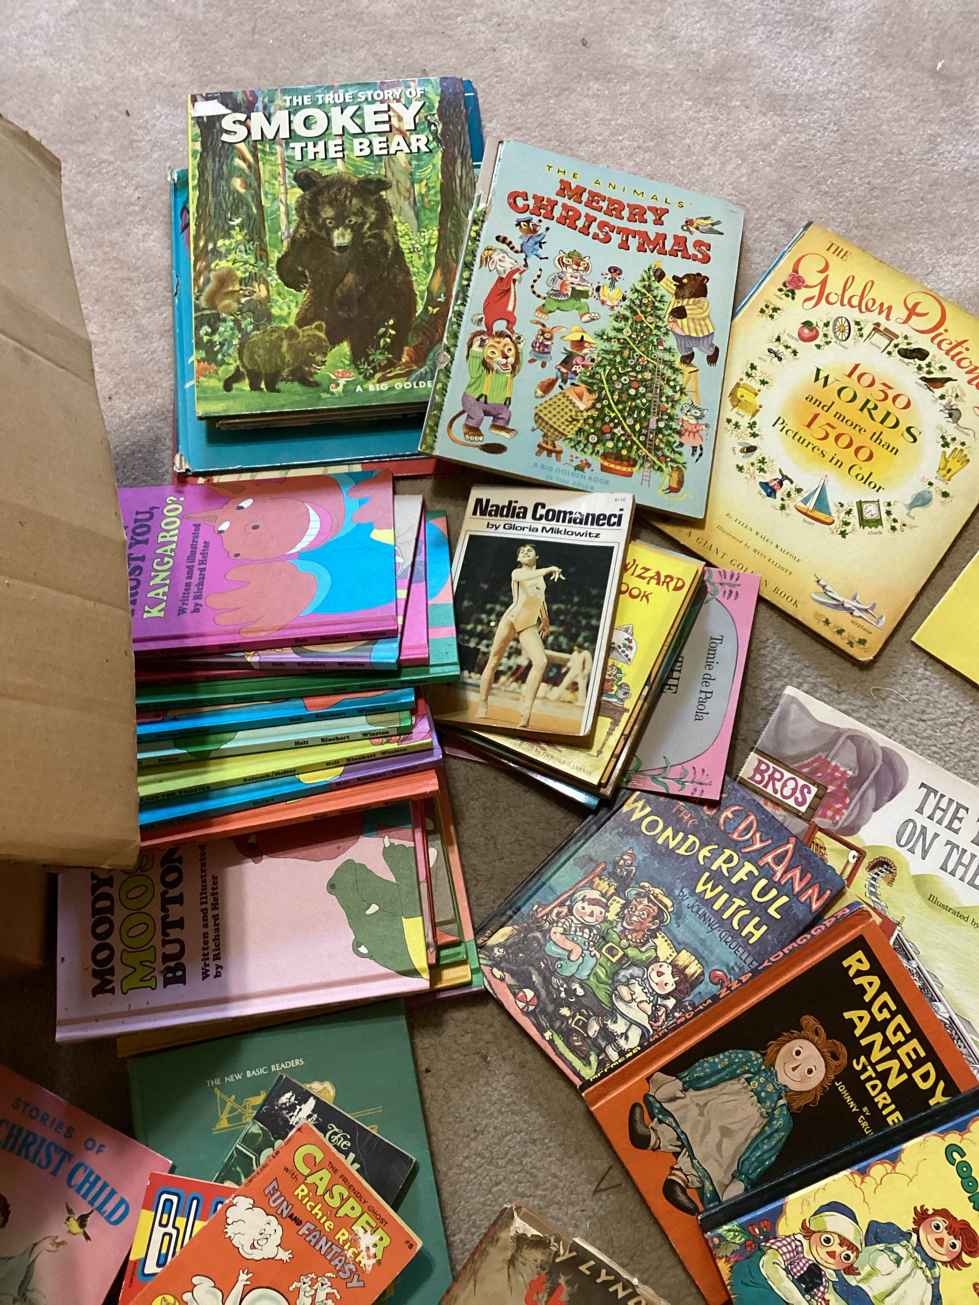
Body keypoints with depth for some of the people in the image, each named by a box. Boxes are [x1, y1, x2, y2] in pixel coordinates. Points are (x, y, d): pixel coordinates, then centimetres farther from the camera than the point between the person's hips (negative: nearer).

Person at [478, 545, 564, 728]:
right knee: (493, 661, -2)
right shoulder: (516, 572, 4)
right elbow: (522, 577, -22)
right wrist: (549, 569, -31)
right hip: (510, 619, -3)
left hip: (529, 627, 3)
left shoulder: (541, 577, 19)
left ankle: (526, 711, -22)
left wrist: (545, 620, 42)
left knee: (541, 661, -19)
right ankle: (483, 705, 10)